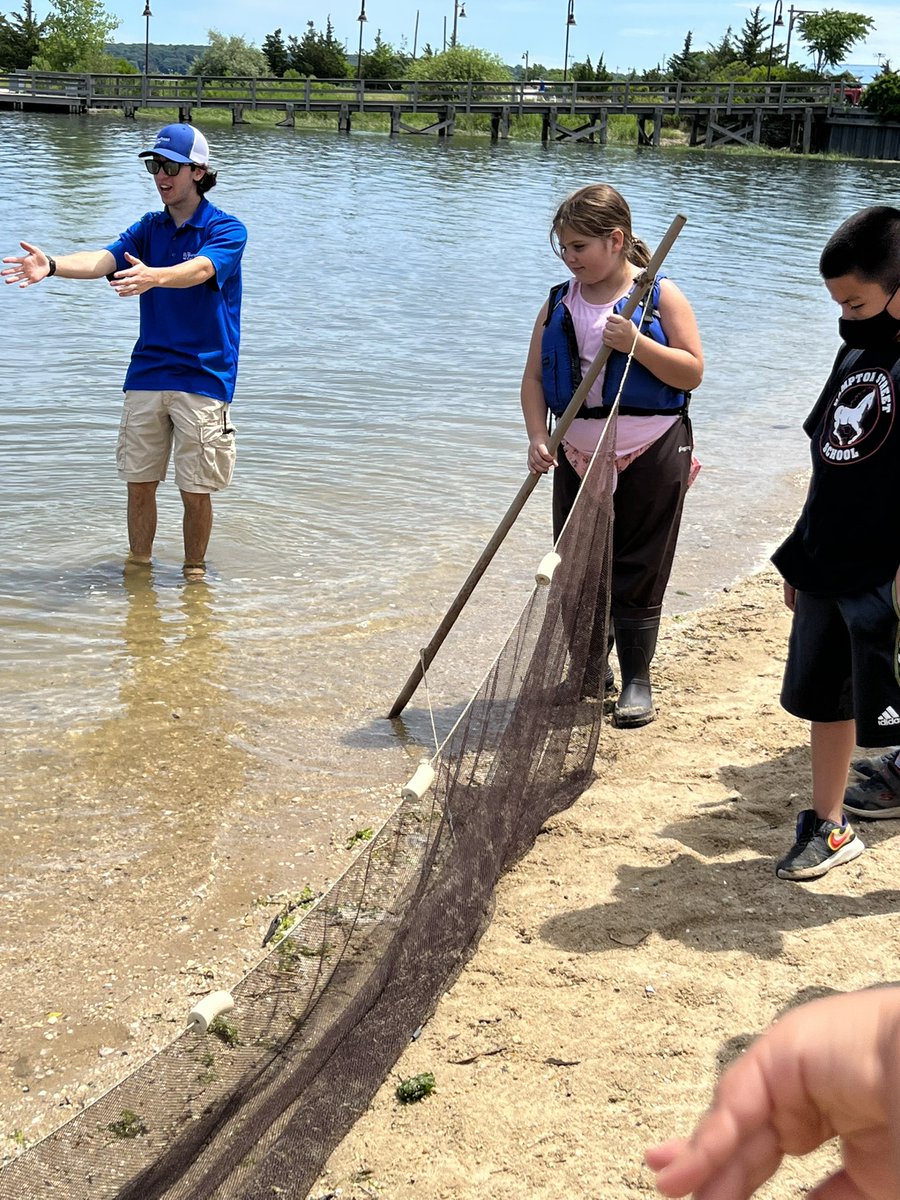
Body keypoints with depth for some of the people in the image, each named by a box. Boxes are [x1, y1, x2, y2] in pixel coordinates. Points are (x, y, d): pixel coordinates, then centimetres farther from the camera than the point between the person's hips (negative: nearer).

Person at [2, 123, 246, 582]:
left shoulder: (226, 230, -5)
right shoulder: (148, 228, 11)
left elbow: (199, 270, -27)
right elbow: (105, 259, -8)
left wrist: (153, 277, -47)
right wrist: (52, 265, -28)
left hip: (202, 378, -4)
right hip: (146, 375, 4)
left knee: (195, 490, 2)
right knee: (139, 483, 7)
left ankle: (194, 573, 19)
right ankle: (138, 566, 23)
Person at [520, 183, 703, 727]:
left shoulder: (660, 295, -6)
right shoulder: (560, 302, 6)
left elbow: (692, 372, -10)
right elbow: (535, 377, 3)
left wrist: (635, 342, -23)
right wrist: (538, 437, -12)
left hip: (650, 456, -4)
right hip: (579, 455, 5)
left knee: (637, 571, 1)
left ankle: (637, 680, 13)